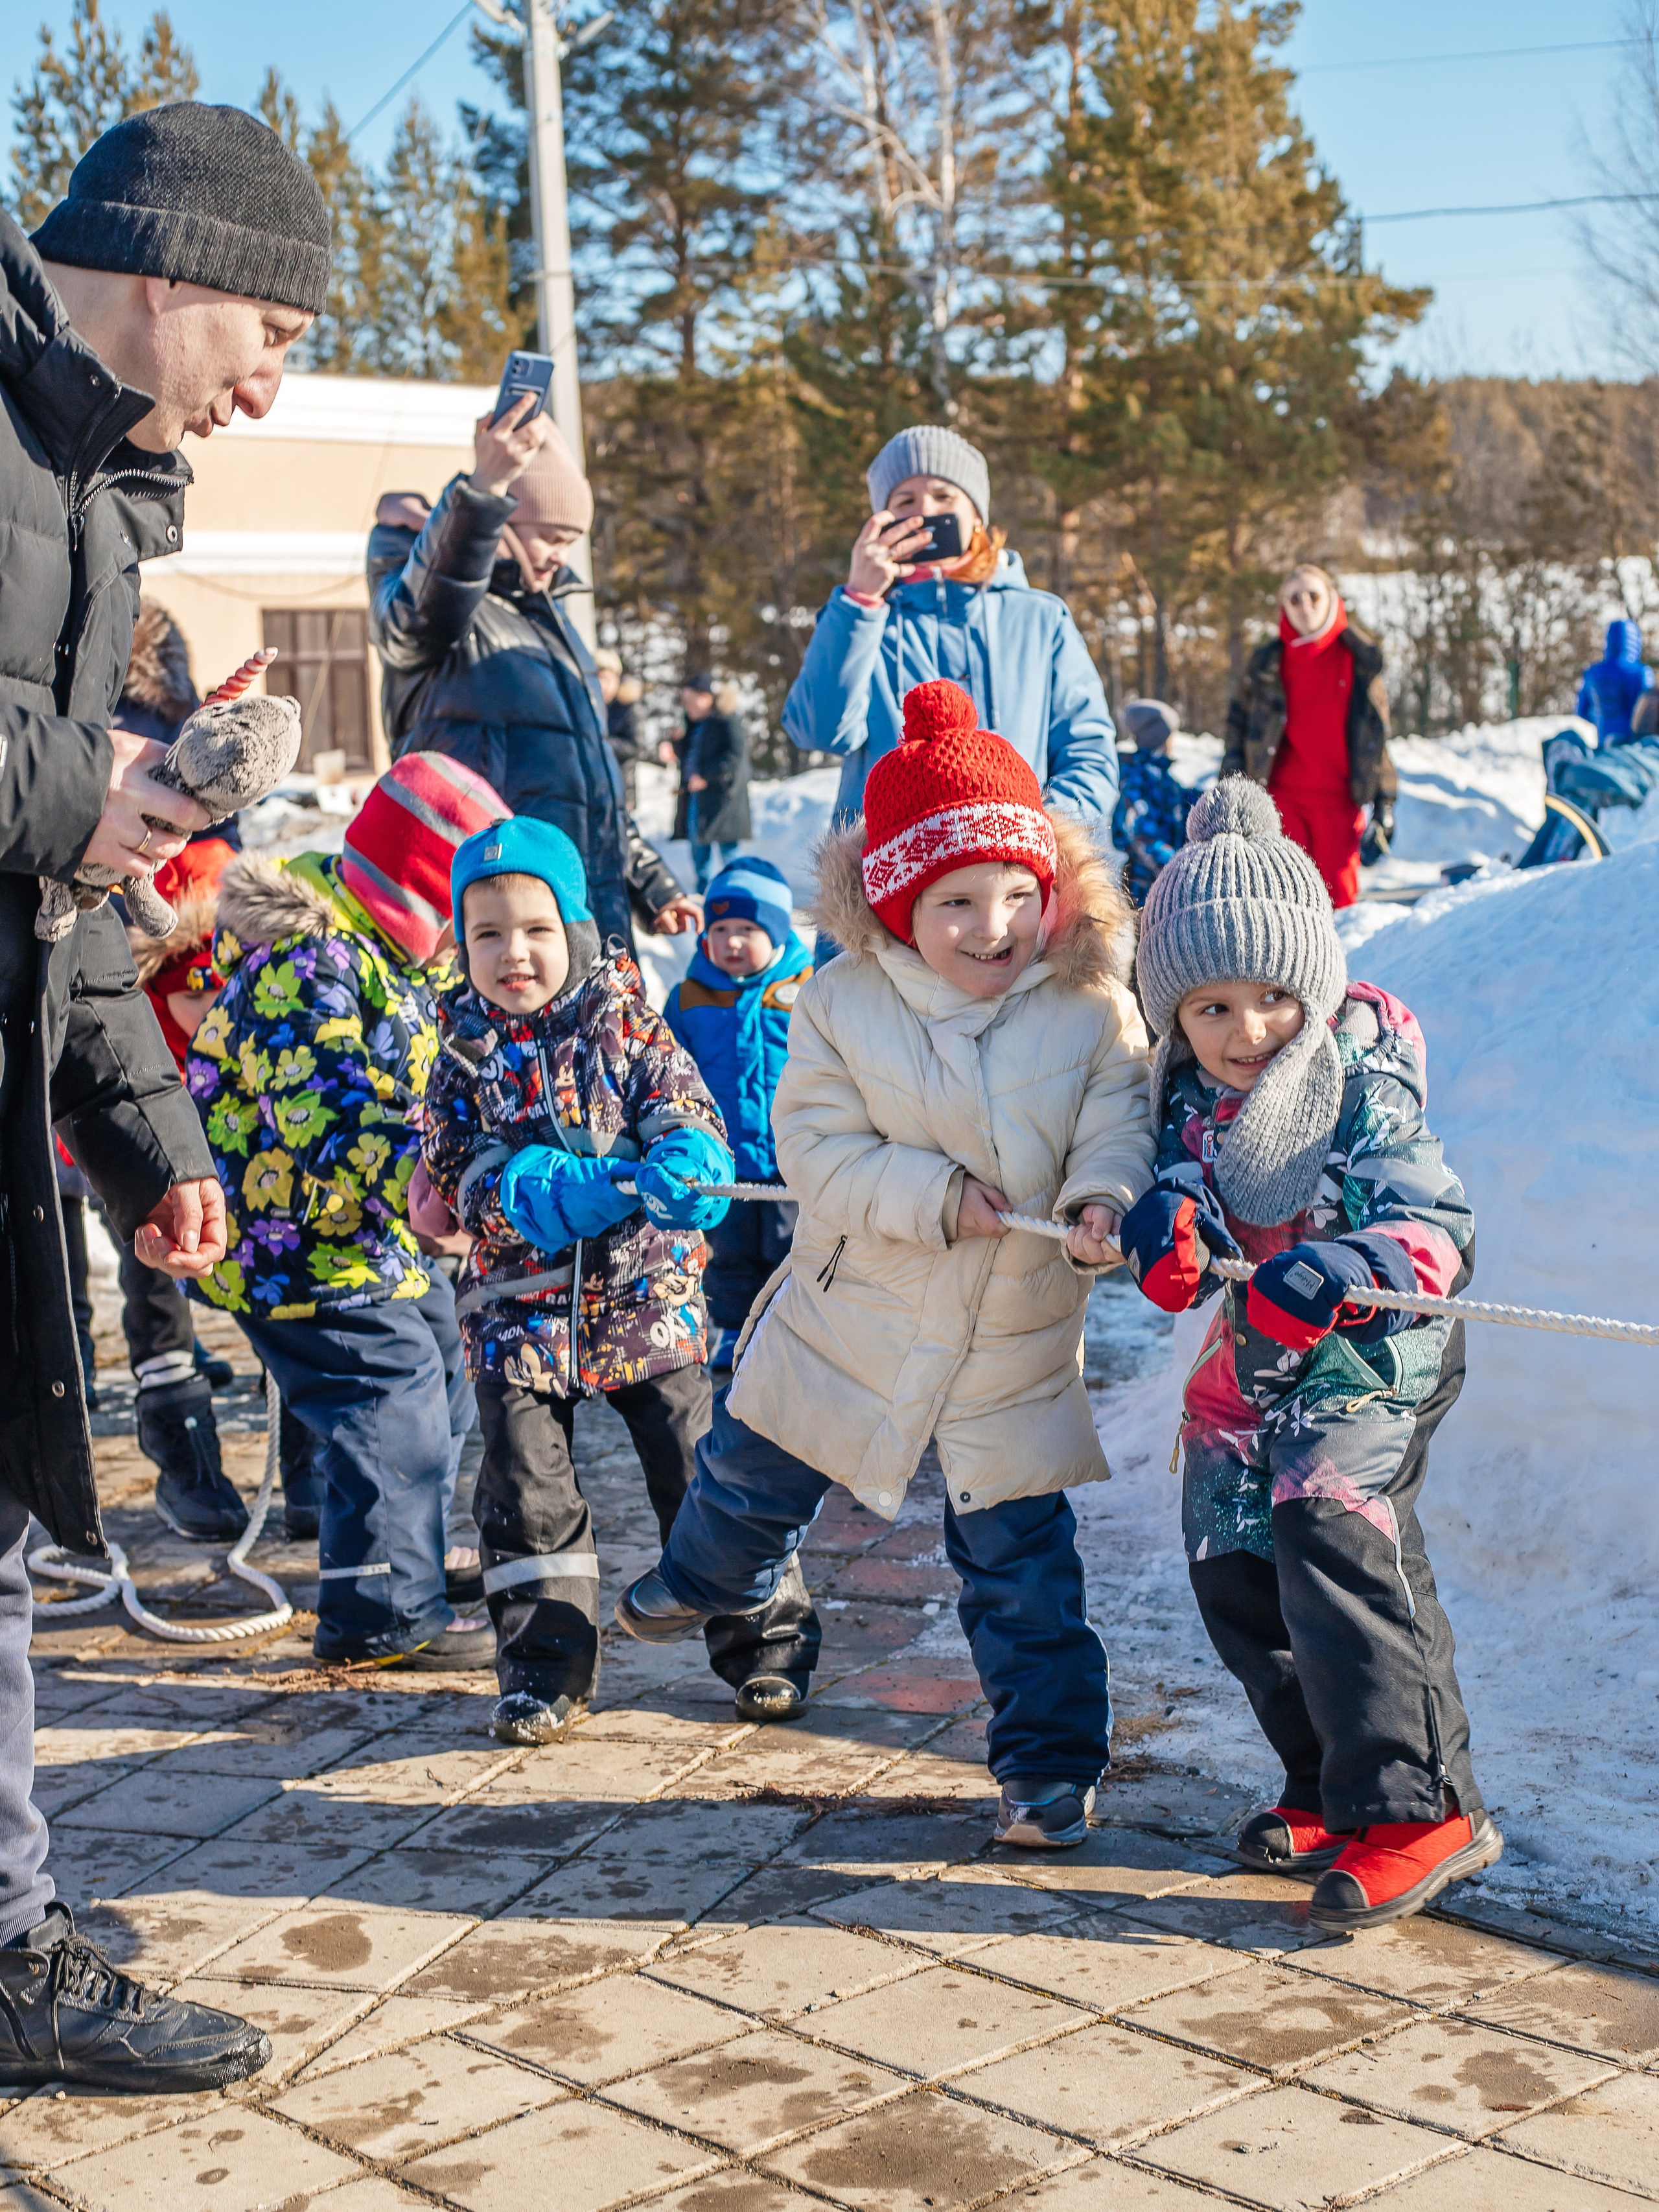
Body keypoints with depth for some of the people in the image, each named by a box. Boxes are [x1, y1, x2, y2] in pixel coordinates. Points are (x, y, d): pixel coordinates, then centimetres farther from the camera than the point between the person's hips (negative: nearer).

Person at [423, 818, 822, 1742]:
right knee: (529, 1490, 4)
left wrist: (682, 1168, -33)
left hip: (647, 1294, -1)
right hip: (521, 1307, 1)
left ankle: (767, 1644, 19)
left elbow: (690, 1119, -8)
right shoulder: (468, 1057, 0)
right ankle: (547, 1668, 19)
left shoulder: (629, 1025, -1)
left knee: (701, 1474, 4)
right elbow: (471, 1178, -9)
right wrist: (585, 1189, -26)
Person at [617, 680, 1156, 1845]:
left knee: (1019, 1552, 3)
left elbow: (1119, 1130, -12)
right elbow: (818, 1148, -14)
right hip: (854, 1315, 2)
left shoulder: (1094, 1008, -11)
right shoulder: (842, 1006, -12)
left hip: (1014, 1345, -1)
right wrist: (935, 1195, -26)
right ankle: (708, 1579, 56)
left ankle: (1052, 1759, 19)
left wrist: (1104, 1203, -33)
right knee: (756, 1467, 21)